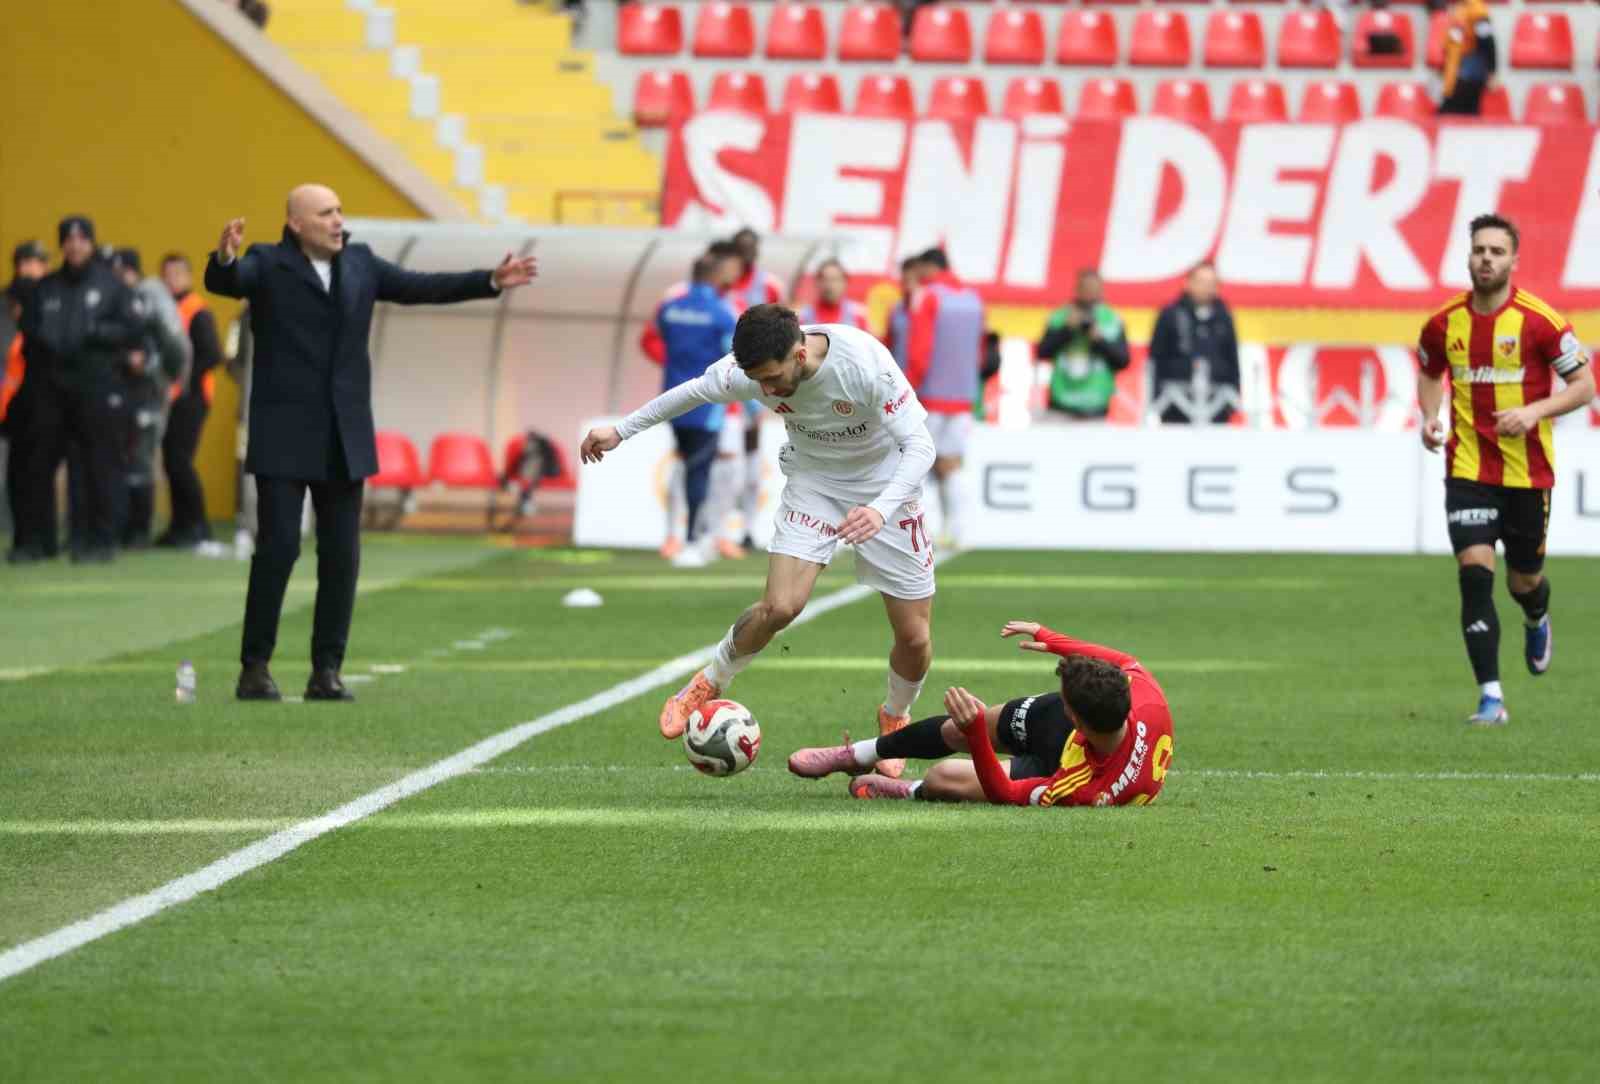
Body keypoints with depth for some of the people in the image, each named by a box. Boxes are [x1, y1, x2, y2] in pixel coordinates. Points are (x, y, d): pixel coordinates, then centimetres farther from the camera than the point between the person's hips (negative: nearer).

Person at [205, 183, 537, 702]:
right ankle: (254, 669, 0)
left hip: (344, 439, 5)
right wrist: (225, 255, -44)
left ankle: (326, 672, 7)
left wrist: (490, 281, 7)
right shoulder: (267, 265, -3)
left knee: (341, 557, 2)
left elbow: (421, 287, 15)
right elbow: (222, 281, -21)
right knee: (278, 548, -9)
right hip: (284, 436, -5)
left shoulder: (359, 263, 12)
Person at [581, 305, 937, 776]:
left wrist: (882, 509, -48)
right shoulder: (751, 370, -22)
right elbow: (695, 390, 0)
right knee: (779, 606, -21)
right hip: (813, 482, 2)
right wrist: (621, 430, 8)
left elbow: (919, 445, -32)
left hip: (884, 485, -2)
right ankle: (709, 684, 6)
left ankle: (895, 719, 29)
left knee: (914, 636, -3)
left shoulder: (866, 364, -34)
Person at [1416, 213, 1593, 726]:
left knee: (1524, 581, 11)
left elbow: (1584, 385, -6)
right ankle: (1491, 697, -12)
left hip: (1528, 470, -1)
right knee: (1474, 573, -14)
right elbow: (1429, 374, 19)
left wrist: (1534, 412, -21)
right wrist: (1429, 418, -1)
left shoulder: (1539, 321, -12)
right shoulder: (1444, 323, -1)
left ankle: (1537, 621, 51)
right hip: (1468, 468, 1)